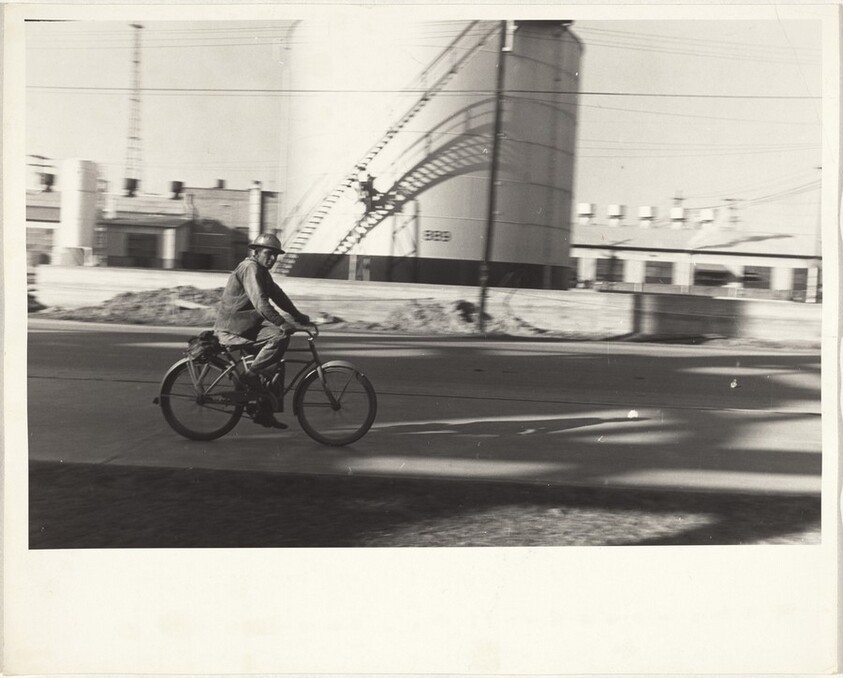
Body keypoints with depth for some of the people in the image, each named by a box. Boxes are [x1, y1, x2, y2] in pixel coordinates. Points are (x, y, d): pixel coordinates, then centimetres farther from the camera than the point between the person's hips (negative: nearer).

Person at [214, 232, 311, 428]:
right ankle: (250, 375, -16)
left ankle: (264, 414, 17)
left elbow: (277, 294, 21)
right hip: (232, 328, -11)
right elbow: (260, 302, -27)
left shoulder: (262, 271, 18)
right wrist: (282, 323, -34)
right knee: (280, 336, -26)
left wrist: (298, 315, 13)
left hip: (247, 324, 11)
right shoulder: (250, 268, -15)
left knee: (273, 366, 10)